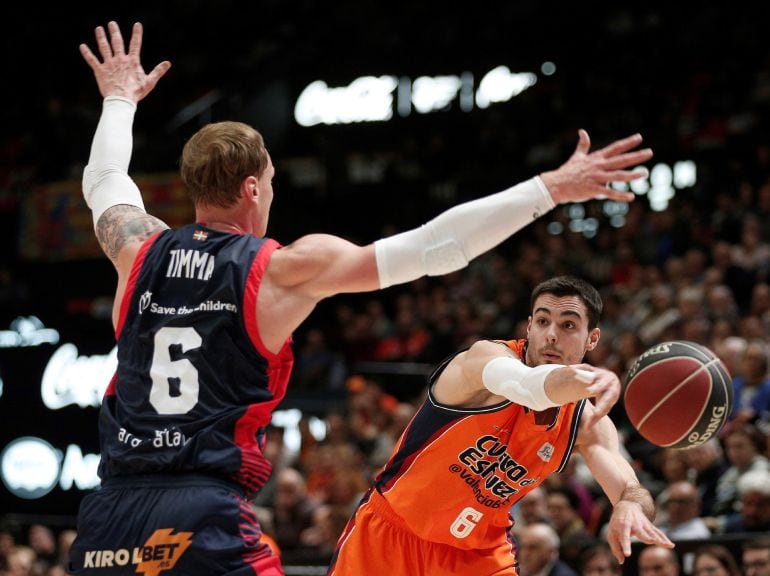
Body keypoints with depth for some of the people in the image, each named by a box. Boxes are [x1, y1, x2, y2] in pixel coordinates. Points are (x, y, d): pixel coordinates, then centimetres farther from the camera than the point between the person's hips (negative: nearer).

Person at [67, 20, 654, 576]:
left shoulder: (139, 251, 11)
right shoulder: (283, 269, -1)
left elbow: (103, 182, 37)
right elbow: (432, 248, -1)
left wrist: (120, 101, 56)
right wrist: (551, 189, 2)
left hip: (108, 517, 5)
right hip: (206, 516, -5)